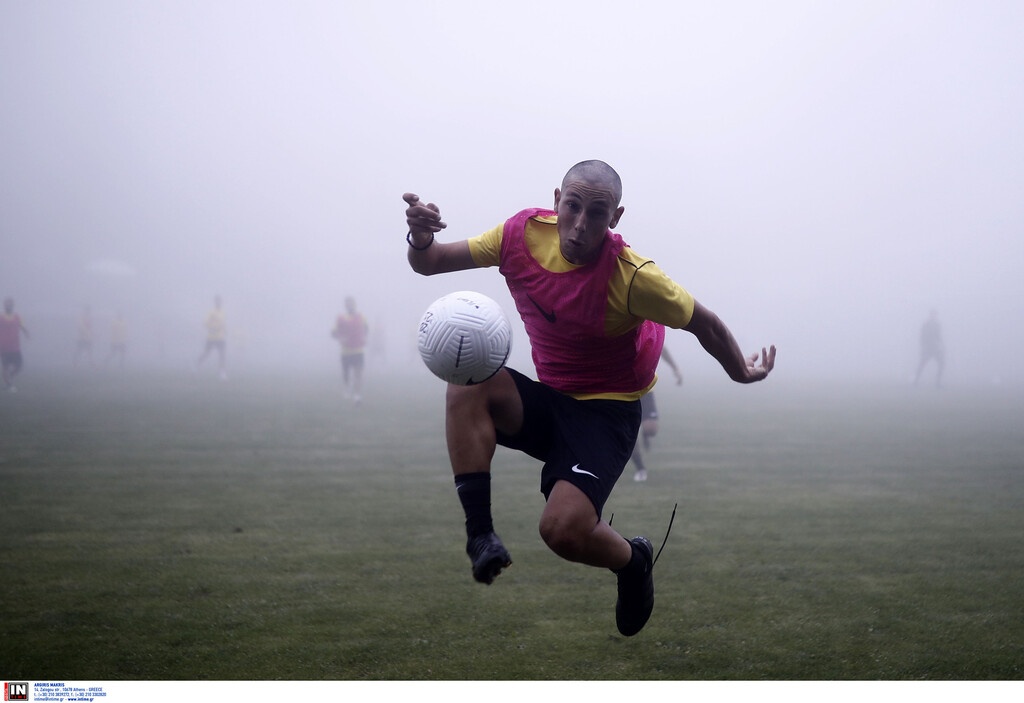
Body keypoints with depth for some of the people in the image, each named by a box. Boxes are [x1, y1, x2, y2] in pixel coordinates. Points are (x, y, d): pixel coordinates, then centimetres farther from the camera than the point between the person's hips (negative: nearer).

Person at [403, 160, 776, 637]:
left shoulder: (631, 276, -23)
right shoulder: (524, 234, -11)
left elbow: (705, 324, -7)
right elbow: (430, 264, -3)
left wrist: (742, 373, 8)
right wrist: (421, 240, -27)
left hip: (607, 412, -4)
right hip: (545, 399, 5)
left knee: (563, 529, -25)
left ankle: (634, 561, 11)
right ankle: (479, 533, -23)